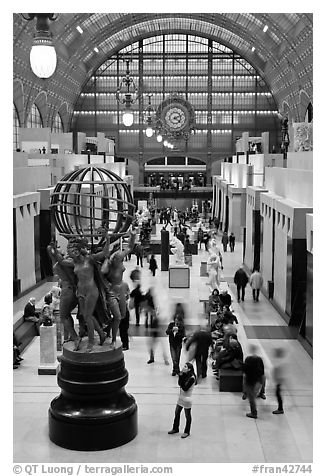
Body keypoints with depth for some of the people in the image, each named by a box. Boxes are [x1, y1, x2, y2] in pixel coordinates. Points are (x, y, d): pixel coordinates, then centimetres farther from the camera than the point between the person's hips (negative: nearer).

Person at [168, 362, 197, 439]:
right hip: (181, 397, 8)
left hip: (187, 399, -8)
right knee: (177, 413, 19)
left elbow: (185, 388, -26)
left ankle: (187, 432, 27)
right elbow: (179, 383, 0)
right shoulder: (185, 374, -2)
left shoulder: (192, 378, -25)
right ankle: (175, 429, 37)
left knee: (188, 416, 10)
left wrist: (181, 377, -28)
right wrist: (181, 375, -14)